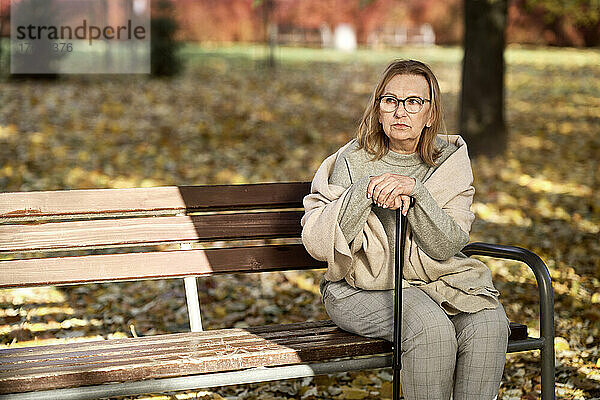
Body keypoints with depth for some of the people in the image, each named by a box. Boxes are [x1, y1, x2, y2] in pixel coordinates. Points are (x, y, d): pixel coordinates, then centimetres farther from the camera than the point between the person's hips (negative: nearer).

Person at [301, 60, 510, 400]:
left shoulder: (450, 159, 1)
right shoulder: (353, 162, -4)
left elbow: (447, 246, -11)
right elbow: (316, 243, -12)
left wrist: (416, 191, -26)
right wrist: (365, 190, -23)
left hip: (438, 281, 3)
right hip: (363, 288, -3)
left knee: (488, 324, -26)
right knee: (431, 328, -31)